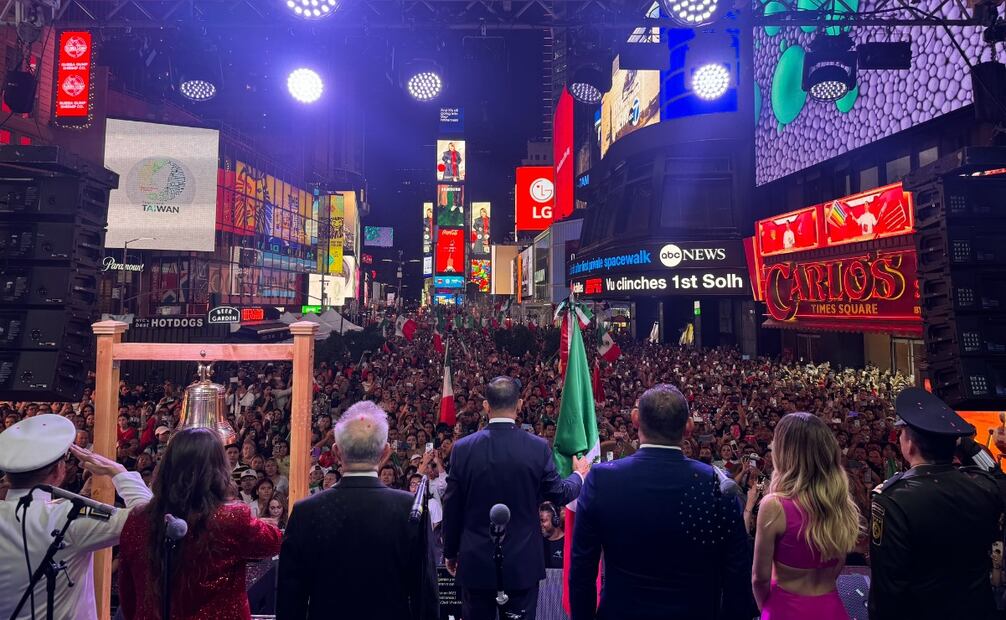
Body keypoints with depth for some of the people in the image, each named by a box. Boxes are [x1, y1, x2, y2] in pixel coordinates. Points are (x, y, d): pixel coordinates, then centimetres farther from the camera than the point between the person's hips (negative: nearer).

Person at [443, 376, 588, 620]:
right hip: (523, 563, -1)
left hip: (476, 563, 1)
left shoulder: (462, 449, -10)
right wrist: (579, 474, 21)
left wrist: (450, 552, 12)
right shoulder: (538, 447, -12)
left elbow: (452, 508, -3)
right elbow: (559, 495, 0)